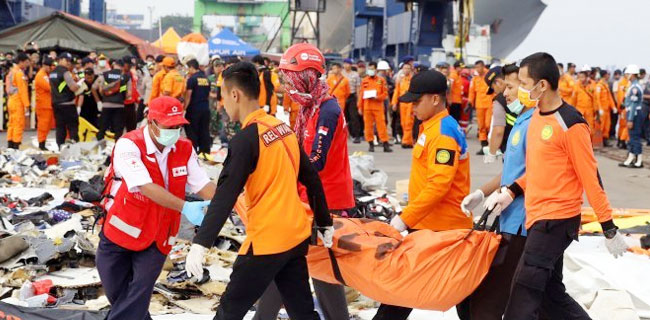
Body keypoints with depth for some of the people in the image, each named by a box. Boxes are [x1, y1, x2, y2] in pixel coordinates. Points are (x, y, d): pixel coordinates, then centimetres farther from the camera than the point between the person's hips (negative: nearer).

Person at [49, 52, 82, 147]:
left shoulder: (52, 72, 14)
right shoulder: (65, 72, -12)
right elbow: (73, 87, -21)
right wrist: (80, 83, 0)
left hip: (56, 103, 7)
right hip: (68, 104, -7)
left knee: (60, 127, 8)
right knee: (73, 127, -2)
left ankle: (60, 147, 6)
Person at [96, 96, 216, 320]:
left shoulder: (185, 149, -6)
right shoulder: (129, 145, -22)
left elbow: (203, 185, -10)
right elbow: (147, 188, -33)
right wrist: (184, 207, -43)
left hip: (156, 238, 2)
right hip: (120, 232, -2)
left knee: (138, 297, -5)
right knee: (117, 293, 12)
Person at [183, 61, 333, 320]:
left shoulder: (246, 139, -15)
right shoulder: (284, 128, 8)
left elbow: (226, 195, -22)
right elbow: (311, 179, 13)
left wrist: (201, 243, -25)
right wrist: (324, 224, 22)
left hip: (266, 241, -8)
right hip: (297, 236, 8)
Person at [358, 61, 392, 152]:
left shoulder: (381, 80, 4)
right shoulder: (364, 81, 9)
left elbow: (385, 94, 3)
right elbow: (361, 94, 9)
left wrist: (377, 97, -14)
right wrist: (360, 107, 6)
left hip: (378, 106, -2)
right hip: (367, 107, 2)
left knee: (381, 125, -4)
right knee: (368, 125, 3)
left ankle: (385, 144, -1)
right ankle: (371, 144, 11)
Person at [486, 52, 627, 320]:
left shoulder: (570, 124, -17)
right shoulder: (537, 116, 8)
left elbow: (590, 179, -14)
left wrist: (609, 229, -11)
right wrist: (511, 192, 6)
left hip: (557, 220, -9)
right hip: (538, 218, 9)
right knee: (551, 292, 16)